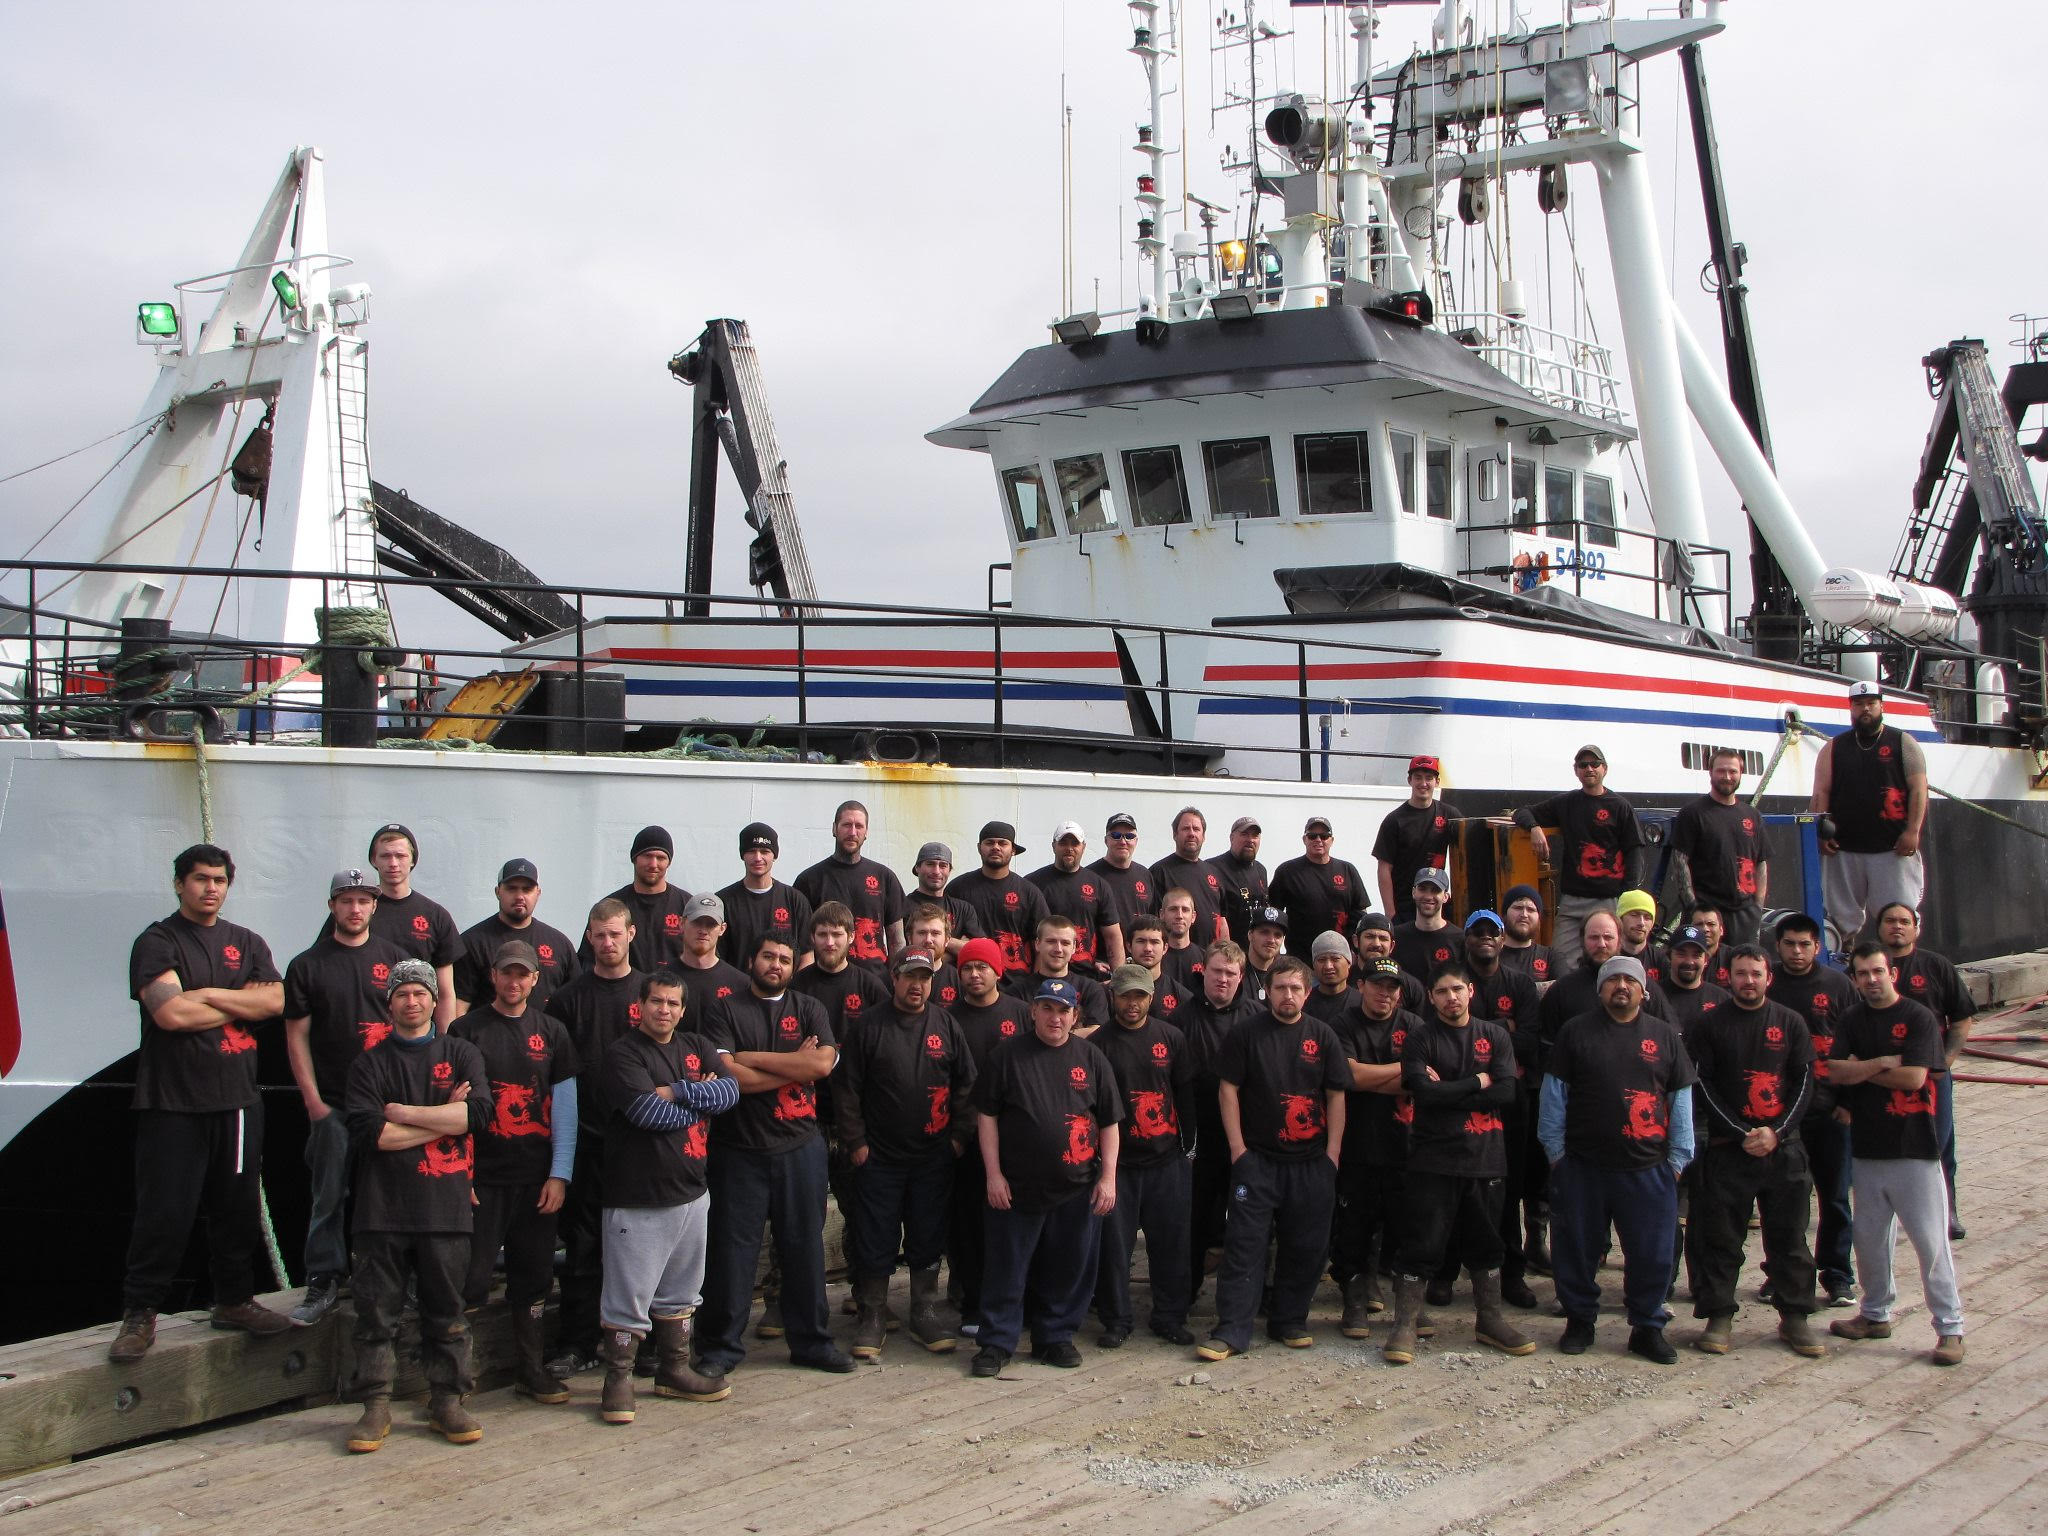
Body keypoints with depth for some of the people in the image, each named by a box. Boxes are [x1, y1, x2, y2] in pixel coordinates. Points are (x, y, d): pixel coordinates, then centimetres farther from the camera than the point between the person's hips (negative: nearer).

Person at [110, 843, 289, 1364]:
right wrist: (240, 1003, -3)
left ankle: (234, 1300, 22)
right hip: (173, 1101, -5)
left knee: (237, 1206, 9)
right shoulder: (157, 942, -1)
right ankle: (139, 1315, 4)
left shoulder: (246, 944, 14)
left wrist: (207, 994, -10)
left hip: (237, 1098, 5)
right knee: (164, 1213, -5)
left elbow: (274, 1001, -1)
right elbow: (171, 1013, -15)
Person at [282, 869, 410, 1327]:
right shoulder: (307, 965, 5)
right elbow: (296, 1036, 3)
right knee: (328, 1197, 0)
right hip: (331, 1104, -1)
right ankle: (323, 1283, 8)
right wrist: (313, 1100, -4)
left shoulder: (393, 957, 8)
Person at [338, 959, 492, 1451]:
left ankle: (448, 1401, 13)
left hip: (445, 1207, 1)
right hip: (383, 1208, 0)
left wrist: (404, 1112, -8)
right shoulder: (370, 1063, 8)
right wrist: (444, 1118, -6)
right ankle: (375, 1406, 8)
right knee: (377, 1312, 0)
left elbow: (479, 1112, -8)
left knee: (447, 1311, 5)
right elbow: (368, 1132, -7)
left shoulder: (461, 1054, 11)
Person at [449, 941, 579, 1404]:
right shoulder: (466, 1030, 2)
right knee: (469, 1279, -6)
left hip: (537, 1179, 3)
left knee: (534, 1277, 8)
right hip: (481, 1178, -3)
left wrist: (559, 1174, 0)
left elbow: (564, 1107, 7)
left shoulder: (551, 1032, 9)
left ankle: (531, 1367, 19)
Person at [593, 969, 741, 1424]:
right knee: (629, 1298, -2)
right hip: (638, 1199, -7)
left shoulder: (696, 1046, 11)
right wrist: (699, 1100, -6)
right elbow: (648, 1112, -21)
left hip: (692, 1193, 7)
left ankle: (675, 1371, 30)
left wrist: (677, 1092, -15)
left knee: (681, 1293, 17)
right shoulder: (621, 1054, -8)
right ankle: (618, 1382, 9)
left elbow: (730, 1090, -3)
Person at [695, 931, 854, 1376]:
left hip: (801, 1146, 2)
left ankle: (811, 1339, 20)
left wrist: (753, 1058, -11)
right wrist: (795, 1067, -10)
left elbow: (823, 1063, -9)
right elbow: (725, 1074, -13)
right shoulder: (725, 1011, 2)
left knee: (805, 1245, 8)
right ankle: (721, 1347, 11)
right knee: (732, 1248, 1)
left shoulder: (808, 1010, 10)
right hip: (739, 1150, -2)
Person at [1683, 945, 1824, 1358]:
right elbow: (1702, 1086, -3)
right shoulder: (1709, 1026, 1)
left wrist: (1776, 1131, -8)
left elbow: (1804, 1080, 4)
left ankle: (1795, 1317, 15)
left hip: (1783, 1148, 2)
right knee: (1720, 1238, 1)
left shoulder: (1790, 1023, 7)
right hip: (1727, 1149, -1)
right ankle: (1718, 1316, 10)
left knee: (1789, 1237, 5)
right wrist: (1742, 1134, -10)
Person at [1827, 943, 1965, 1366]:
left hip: (1914, 1148, -5)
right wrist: (1885, 1063, -11)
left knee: (1931, 1242, -3)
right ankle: (1876, 1314, 28)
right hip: (1867, 1148, 5)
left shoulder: (1919, 1018, -6)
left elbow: (1914, 1077, -16)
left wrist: (1859, 1069, -6)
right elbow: (1835, 1072, -2)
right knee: (1869, 1239, 13)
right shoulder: (1851, 1022, 10)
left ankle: (1949, 1328, 4)